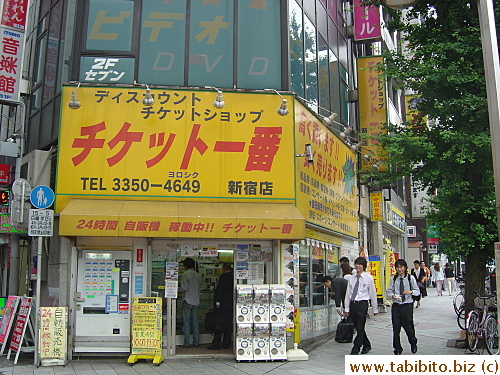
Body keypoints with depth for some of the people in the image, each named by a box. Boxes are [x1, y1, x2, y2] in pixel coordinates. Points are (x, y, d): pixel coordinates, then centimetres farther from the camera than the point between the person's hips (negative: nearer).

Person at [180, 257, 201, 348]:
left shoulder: (185, 274, -10)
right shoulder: (198, 275, 8)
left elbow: (184, 288, -14)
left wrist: (181, 287, 6)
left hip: (187, 301, -5)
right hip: (196, 301, 5)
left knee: (186, 322, 0)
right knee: (195, 322, 9)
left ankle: (186, 343, 1)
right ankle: (196, 343, 10)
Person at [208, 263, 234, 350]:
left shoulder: (223, 276, -8)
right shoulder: (234, 277, 8)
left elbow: (219, 289, -15)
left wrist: (217, 301, -12)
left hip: (223, 304, -6)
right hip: (232, 304, 6)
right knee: (228, 324, 10)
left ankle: (216, 344, -3)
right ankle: (226, 344, 13)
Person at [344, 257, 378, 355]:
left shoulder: (368, 278, -1)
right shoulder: (352, 278, 9)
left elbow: (373, 294, 3)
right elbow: (348, 293, 12)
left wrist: (375, 309, 5)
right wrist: (347, 308, 10)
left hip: (362, 304, -4)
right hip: (353, 304, 4)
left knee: (360, 327, -6)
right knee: (357, 327, 9)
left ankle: (356, 349, 0)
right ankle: (366, 345, 27)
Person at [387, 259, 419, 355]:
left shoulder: (411, 278, -1)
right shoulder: (393, 279, 4)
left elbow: (417, 291, 1)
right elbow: (389, 291, 7)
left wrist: (410, 291, -19)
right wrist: (392, 296, -15)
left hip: (407, 305, -2)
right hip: (396, 306, 2)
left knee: (409, 327, 4)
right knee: (396, 328, 3)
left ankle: (413, 345, 34)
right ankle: (397, 349, 19)